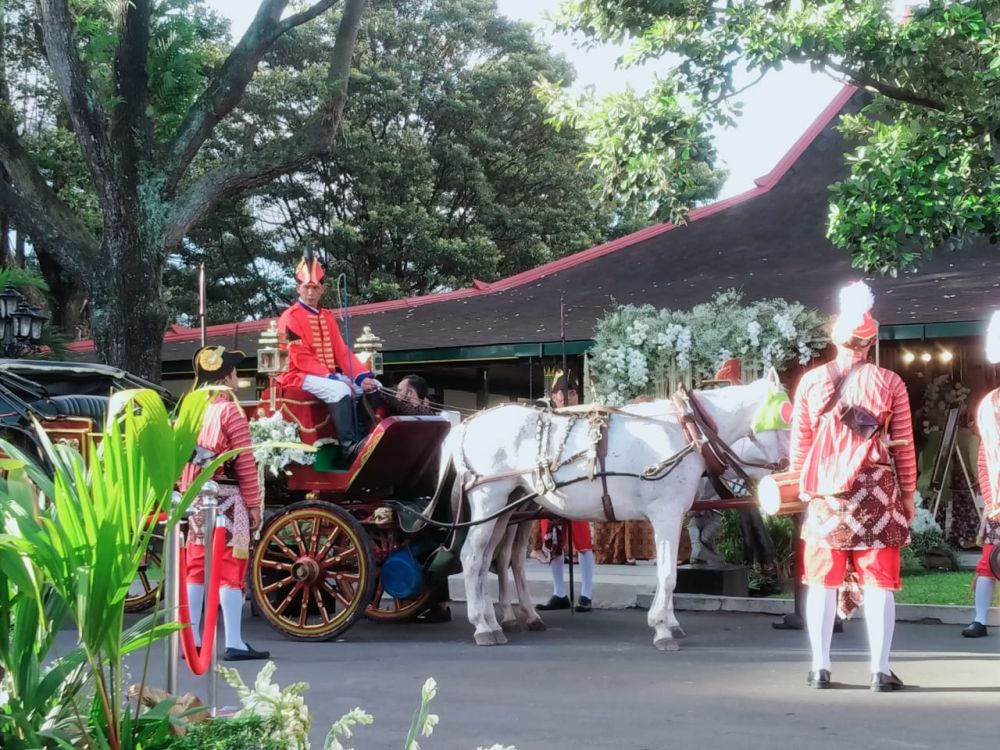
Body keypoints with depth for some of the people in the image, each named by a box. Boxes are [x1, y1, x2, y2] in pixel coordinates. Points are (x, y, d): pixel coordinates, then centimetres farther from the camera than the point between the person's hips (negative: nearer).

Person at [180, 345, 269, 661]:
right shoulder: (230, 411, -10)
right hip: (227, 498, -6)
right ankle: (234, 644, -4)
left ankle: (192, 640, 14)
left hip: (195, 500, 6)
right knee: (230, 569, -4)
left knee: (196, 568, 11)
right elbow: (245, 462, -11)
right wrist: (254, 504, -7)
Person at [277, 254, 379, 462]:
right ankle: (348, 445, -35)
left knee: (372, 386, -4)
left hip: (330, 375, 8)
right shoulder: (290, 318, -8)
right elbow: (301, 359, -16)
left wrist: (362, 376, -9)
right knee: (339, 390, -34)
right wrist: (332, 378, -25)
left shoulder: (327, 316, 16)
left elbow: (342, 352, 8)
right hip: (302, 376, -8)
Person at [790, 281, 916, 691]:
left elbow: (799, 443, 5)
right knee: (878, 582, 3)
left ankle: (820, 667, 9)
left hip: (826, 493, 2)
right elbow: (904, 446, -2)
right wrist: (909, 492, 6)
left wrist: (801, 485, 16)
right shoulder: (890, 383, -3)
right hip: (876, 492, -2)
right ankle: (880, 670, 2)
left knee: (823, 581, 7)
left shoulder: (811, 381, 2)